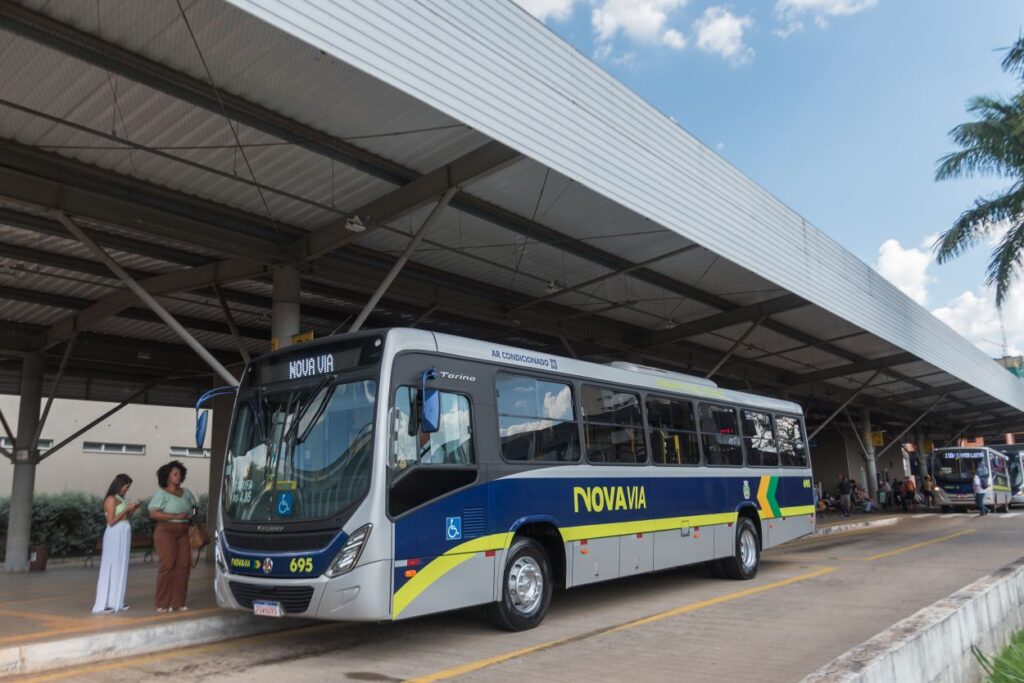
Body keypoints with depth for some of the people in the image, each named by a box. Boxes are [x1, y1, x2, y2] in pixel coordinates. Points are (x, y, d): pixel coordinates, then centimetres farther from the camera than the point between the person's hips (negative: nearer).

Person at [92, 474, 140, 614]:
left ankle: (115, 602, 14)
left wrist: (132, 510, 4)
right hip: (115, 536, -8)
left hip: (123, 535, 8)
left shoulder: (121, 499, 14)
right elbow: (111, 521, -15)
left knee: (120, 568, 9)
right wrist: (126, 509, -14)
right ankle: (102, 604, -2)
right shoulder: (111, 499, -10)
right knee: (110, 567, -6)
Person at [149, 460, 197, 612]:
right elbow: (153, 514, -11)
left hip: (184, 532, 5)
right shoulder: (162, 494, -2)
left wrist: (192, 515, 5)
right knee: (168, 565, -11)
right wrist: (175, 516, -16)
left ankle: (178, 602, 2)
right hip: (166, 531, -5)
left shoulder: (186, 492, 15)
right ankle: (163, 604, -2)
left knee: (184, 565, -4)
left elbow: (193, 507, 28)